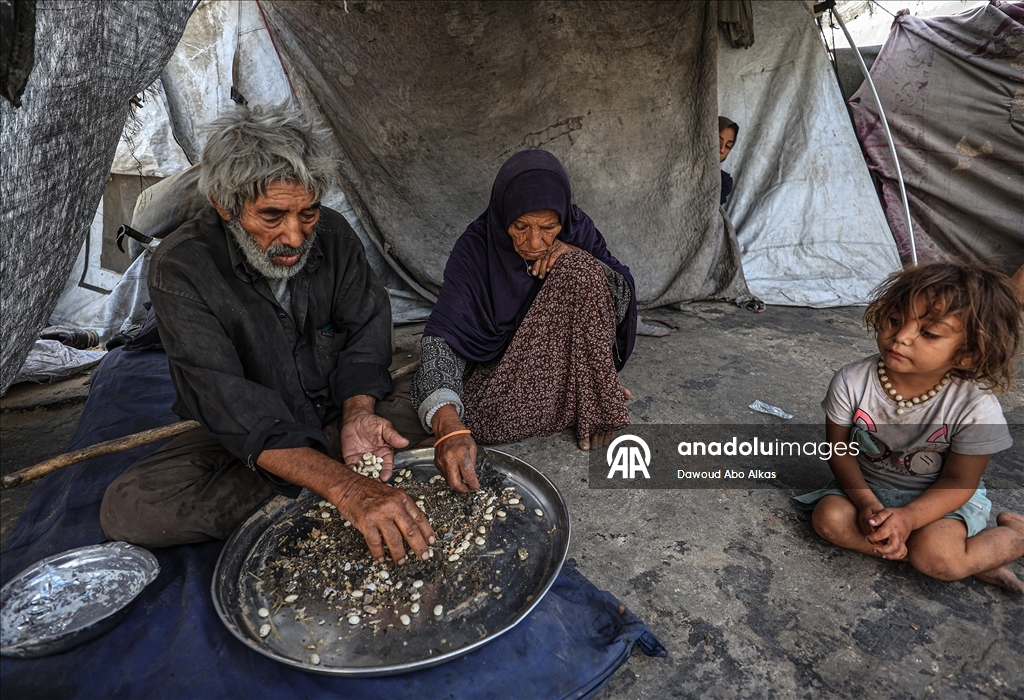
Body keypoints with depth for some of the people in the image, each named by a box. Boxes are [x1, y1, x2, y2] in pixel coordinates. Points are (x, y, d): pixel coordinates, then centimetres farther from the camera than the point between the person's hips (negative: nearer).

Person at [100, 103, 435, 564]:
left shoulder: (333, 234, -10)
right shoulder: (181, 269, -22)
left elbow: (365, 332, -5)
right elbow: (229, 405, -32)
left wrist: (357, 414, -27)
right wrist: (344, 488, -46)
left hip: (337, 413, 2)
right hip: (243, 441, -1)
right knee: (128, 509, -24)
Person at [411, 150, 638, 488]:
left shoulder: (577, 229, -14)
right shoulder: (475, 248, -22)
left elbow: (625, 294, -10)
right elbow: (443, 334, -33)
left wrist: (576, 257, -28)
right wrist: (447, 423, -50)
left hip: (563, 353, 1)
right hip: (499, 358, 0)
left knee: (578, 270, -25)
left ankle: (590, 396, -12)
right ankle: (576, 402, -7)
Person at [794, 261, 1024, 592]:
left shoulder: (976, 409, -24)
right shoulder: (851, 383, -21)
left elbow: (958, 482, -14)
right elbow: (839, 449, -9)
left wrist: (907, 517, -29)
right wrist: (867, 503, -23)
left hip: (940, 497, -3)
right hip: (869, 485, 3)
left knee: (935, 555, -29)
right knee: (829, 517, -23)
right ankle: (970, 559, -11)